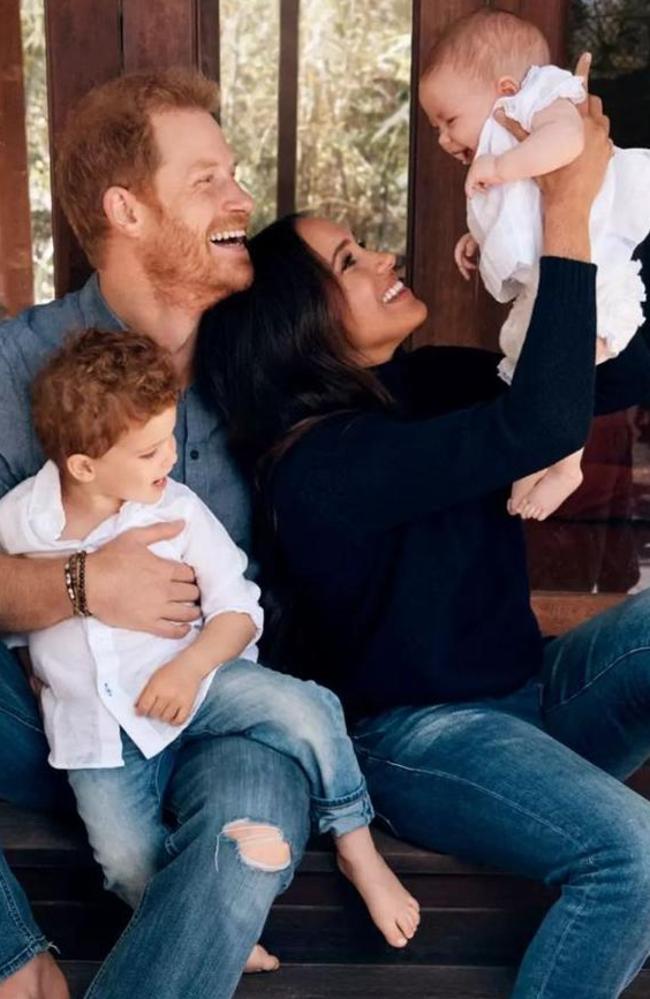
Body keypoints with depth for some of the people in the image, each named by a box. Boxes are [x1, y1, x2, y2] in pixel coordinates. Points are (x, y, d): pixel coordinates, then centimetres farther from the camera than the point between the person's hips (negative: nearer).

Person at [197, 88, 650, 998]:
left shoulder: (420, 387, 3)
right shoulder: (324, 463, -22)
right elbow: (545, 425, -33)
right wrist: (566, 214, -28)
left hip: (527, 695, 9)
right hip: (418, 739, -8)